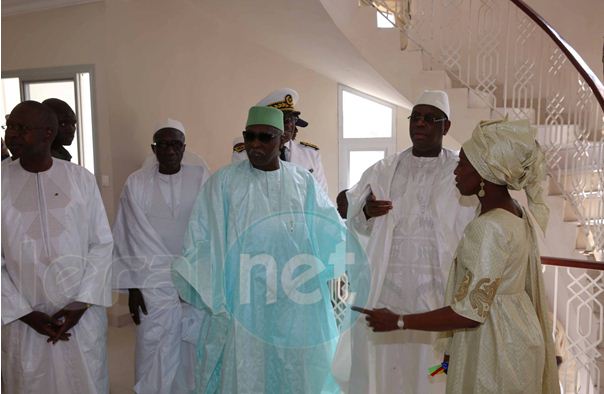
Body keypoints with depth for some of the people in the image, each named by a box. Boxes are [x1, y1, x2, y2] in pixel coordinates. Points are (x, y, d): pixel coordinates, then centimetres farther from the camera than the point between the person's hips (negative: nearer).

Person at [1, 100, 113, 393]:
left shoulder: (81, 179, -4)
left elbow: (102, 244, -2)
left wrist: (82, 303, -8)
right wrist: (25, 313, -7)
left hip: (82, 314, 0)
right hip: (24, 320, 0)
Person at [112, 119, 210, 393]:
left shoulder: (201, 178, -1)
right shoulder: (136, 183, 0)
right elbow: (126, 239, 2)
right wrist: (132, 287, 1)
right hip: (153, 284, 0)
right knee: (154, 356, 5)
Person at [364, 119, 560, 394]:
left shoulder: (489, 227, -28)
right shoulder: (518, 214, -1)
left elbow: (470, 312, -28)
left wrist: (397, 322, -21)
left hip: (497, 347, -9)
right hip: (519, 332, 9)